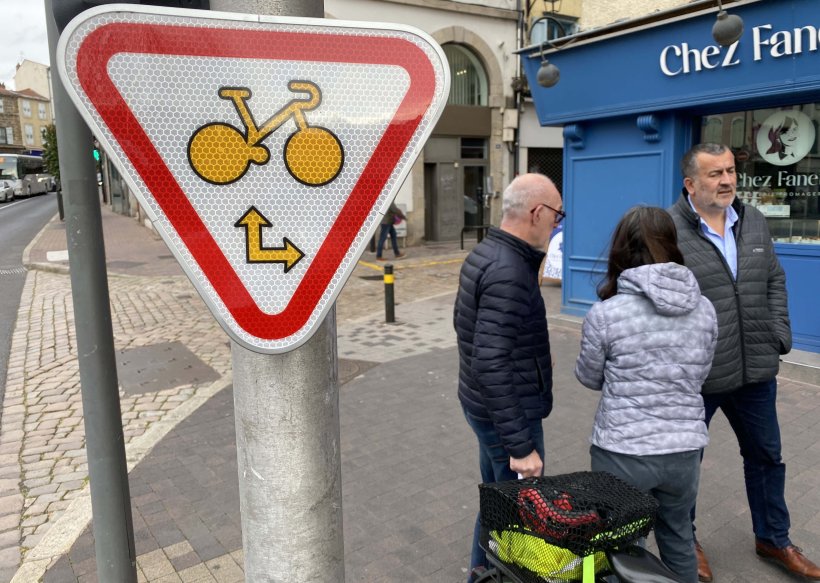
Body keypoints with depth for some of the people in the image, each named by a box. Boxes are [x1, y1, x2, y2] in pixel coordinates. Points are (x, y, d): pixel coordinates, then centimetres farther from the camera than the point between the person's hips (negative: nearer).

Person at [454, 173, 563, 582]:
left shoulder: (484, 254, 4)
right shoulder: (509, 273, -25)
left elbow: (463, 320, 16)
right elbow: (492, 366, -29)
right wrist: (521, 445, -25)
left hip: (481, 403, 10)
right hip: (506, 413, -10)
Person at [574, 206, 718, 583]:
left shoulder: (605, 314, -15)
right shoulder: (705, 309, -3)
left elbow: (589, 378, 0)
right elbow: (699, 375, 9)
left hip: (622, 451, -3)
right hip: (685, 448, 4)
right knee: (678, 536, 27)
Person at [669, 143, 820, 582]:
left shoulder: (753, 222, 7)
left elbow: (774, 282, 15)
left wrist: (779, 336, 6)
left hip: (756, 370, 7)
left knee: (766, 456, 21)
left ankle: (773, 539, 44)